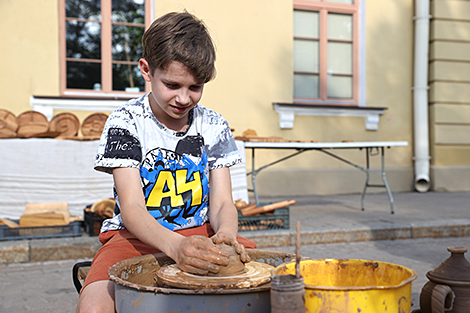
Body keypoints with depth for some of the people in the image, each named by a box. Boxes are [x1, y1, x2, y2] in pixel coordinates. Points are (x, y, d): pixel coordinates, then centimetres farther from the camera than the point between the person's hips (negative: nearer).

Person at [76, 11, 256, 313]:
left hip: (200, 233, 3)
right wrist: (176, 246, -37)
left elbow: (222, 203, 1)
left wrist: (226, 234, -25)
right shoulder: (125, 122, -8)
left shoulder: (214, 126, 3)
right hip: (138, 236, -2)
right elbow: (131, 208, -16)